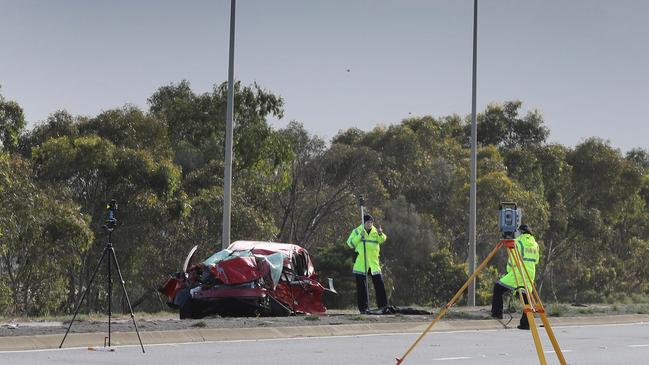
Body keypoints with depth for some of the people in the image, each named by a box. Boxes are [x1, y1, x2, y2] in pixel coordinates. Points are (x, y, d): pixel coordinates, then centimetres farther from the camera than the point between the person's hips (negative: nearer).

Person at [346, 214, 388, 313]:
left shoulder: (375, 231, 13)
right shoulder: (357, 231, 6)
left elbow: (382, 240, -6)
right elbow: (350, 243, -5)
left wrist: (380, 234, -26)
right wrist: (360, 236, -15)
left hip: (374, 263, 2)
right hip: (360, 263, -2)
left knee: (379, 284, -1)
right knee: (361, 286, 0)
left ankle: (383, 306, 7)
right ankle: (363, 308, 6)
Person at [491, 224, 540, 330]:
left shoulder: (519, 242, -4)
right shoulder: (535, 244, 13)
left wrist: (509, 270, 11)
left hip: (518, 272, -6)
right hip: (530, 273, 6)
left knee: (498, 288, 2)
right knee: (526, 297, 8)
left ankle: (497, 312, -4)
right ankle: (525, 323, 5)